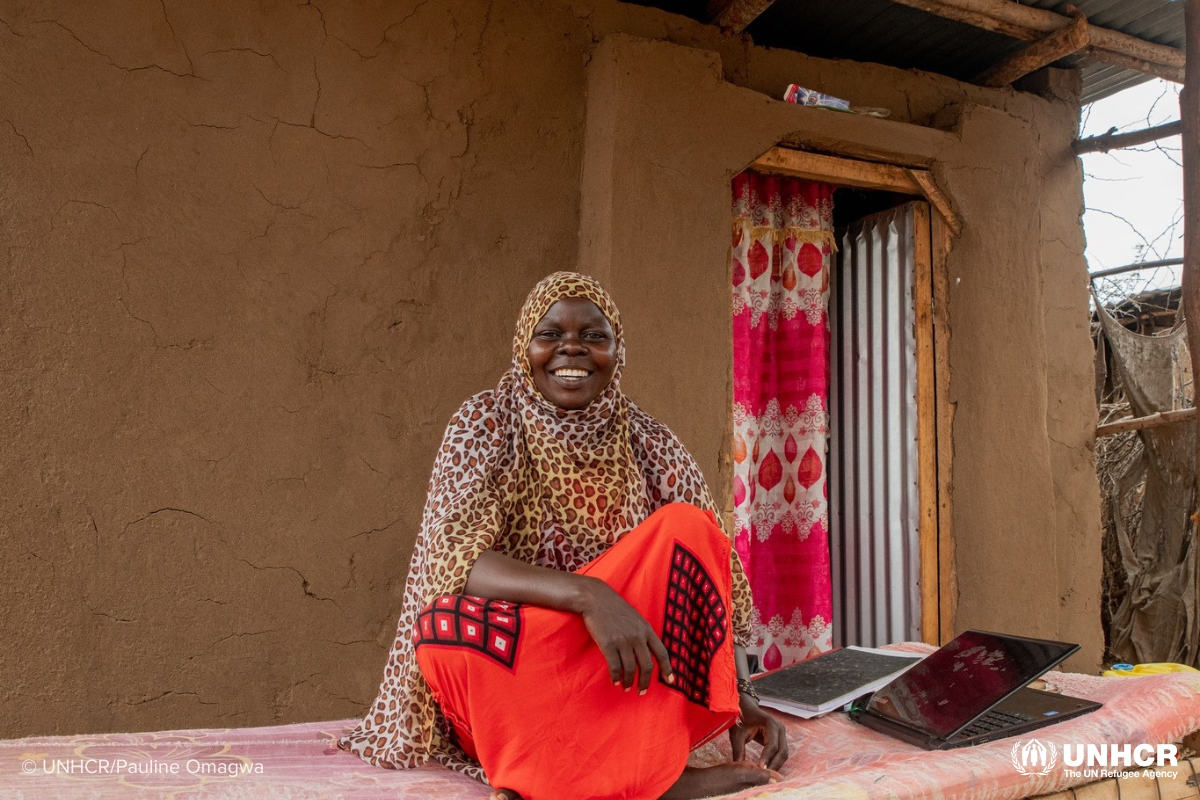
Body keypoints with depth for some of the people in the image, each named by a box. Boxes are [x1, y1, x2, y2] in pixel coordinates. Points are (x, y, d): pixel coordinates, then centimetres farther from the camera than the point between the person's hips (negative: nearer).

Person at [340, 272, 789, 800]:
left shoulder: (648, 443, 2)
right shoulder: (485, 424, -4)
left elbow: (711, 576, 0)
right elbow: (454, 556, -18)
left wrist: (737, 694, -14)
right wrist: (587, 593, -33)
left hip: (633, 682, 2)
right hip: (511, 671, -1)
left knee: (683, 529, -20)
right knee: (444, 628, -32)